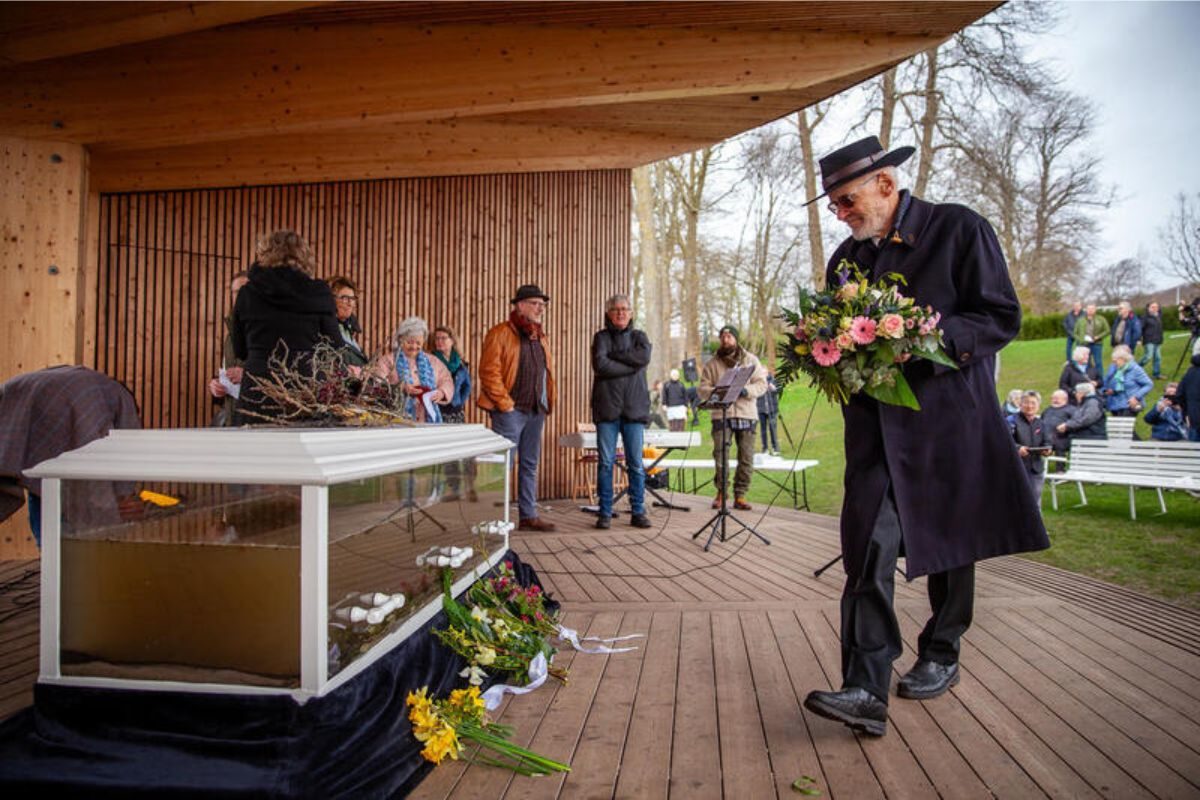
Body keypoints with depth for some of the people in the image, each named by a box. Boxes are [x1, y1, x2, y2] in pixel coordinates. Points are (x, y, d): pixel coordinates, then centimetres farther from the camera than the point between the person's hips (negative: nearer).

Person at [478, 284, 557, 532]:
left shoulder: (540, 337, 18)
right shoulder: (500, 333, -5)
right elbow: (489, 371, -12)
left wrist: (547, 403, 11)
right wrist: (504, 403, -15)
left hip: (536, 410, 7)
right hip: (511, 410, -7)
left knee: (530, 465, 11)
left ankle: (528, 516, 19)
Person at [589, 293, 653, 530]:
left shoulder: (639, 336, 15)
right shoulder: (601, 337, 7)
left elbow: (644, 357, -7)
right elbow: (600, 365, -11)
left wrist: (614, 354, -6)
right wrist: (631, 366, -7)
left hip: (634, 407, 2)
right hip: (607, 407, -2)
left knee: (636, 463, 4)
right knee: (606, 462, 1)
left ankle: (638, 512, 12)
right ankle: (605, 512, 10)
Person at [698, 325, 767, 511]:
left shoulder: (751, 360, 10)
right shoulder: (711, 364, 9)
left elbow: (762, 383, 3)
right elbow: (702, 389, 3)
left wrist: (746, 390, -16)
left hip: (746, 414, 1)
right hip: (721, 414, -1)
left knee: (746, 458, 1)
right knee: (720, 455, -7)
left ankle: (740, 495, 12)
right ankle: (721, 492, 11)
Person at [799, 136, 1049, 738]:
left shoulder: (960, 229, -2)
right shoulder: (845, 258, 12)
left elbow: (1002, 318, -6)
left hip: (948, 420, -2)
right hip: (875, 425, 3)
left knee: (948, 544, 12)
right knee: (868, 549, -10)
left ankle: (940, 656, 34)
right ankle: (866, 689, -8)